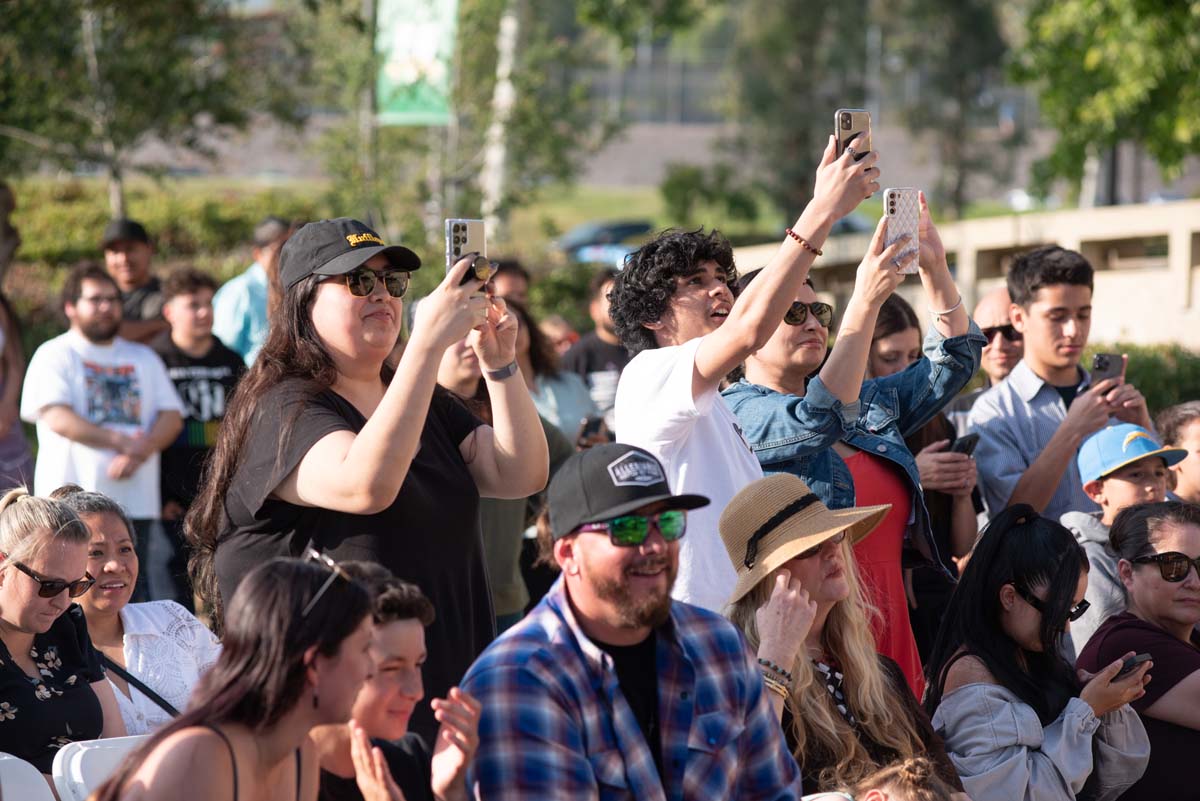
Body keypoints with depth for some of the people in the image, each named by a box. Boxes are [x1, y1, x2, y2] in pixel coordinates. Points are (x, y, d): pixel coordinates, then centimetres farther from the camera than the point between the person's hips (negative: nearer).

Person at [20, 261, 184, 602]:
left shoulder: (144, 358, 20)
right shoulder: (54, 355, 4)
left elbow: (172, 416, 10)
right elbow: (57, 418, -10)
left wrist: (140, 451, -10)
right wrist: (119, 440, -15)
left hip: (136, 500, 4)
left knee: (132, 598, 2)